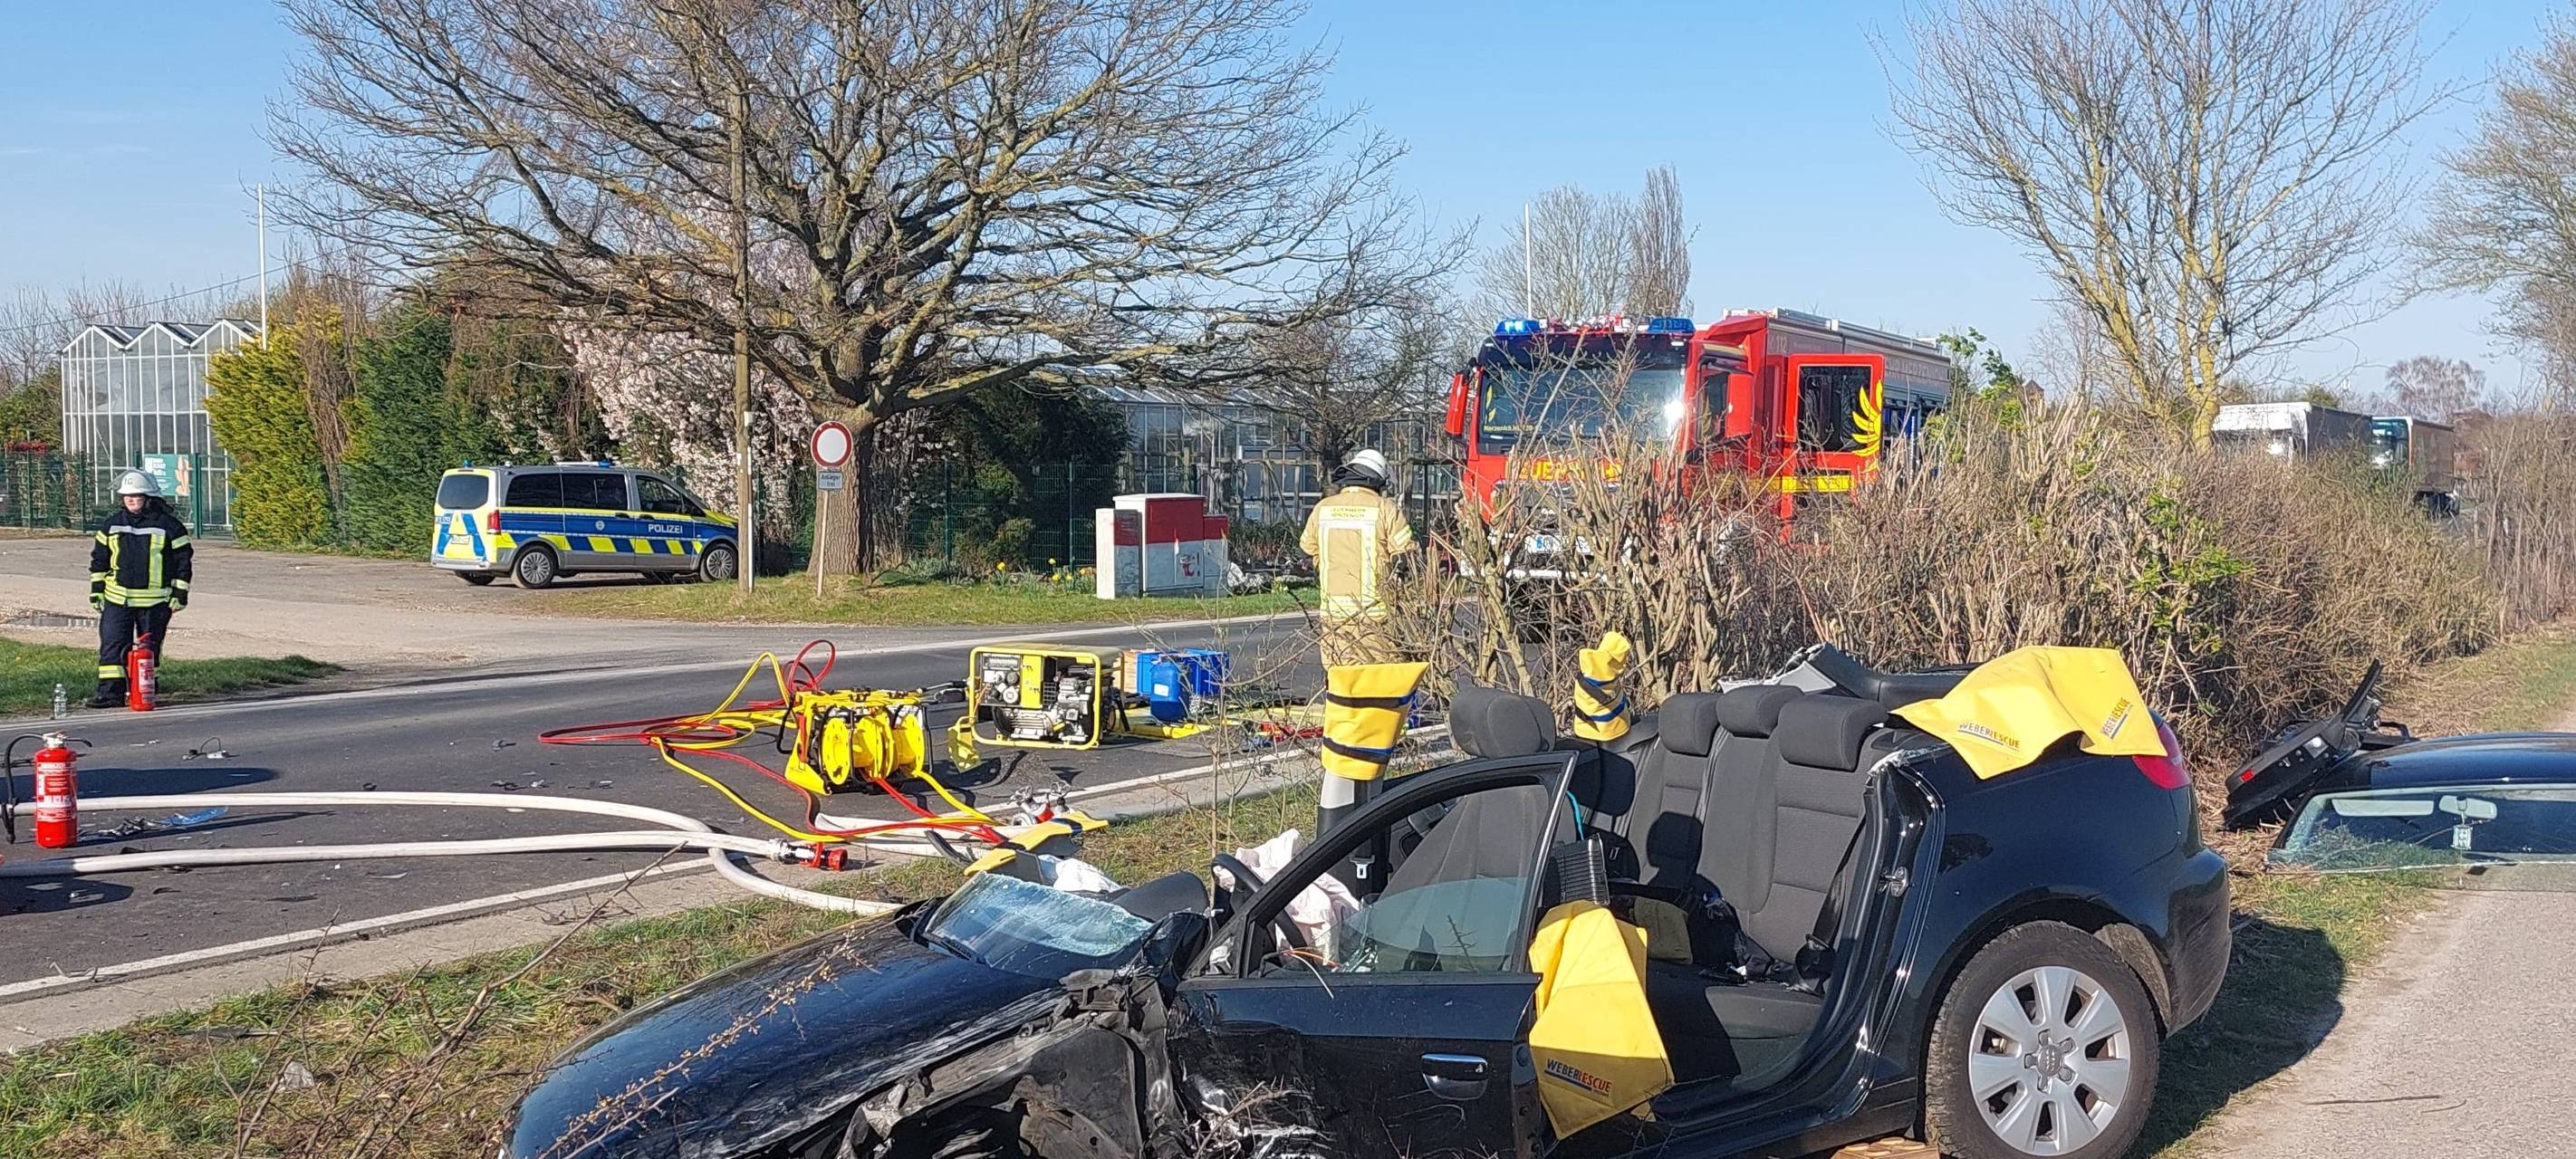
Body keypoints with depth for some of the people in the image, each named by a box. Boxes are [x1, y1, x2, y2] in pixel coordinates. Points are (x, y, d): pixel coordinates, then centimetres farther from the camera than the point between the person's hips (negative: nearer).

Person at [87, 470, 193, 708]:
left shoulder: (168, 525, -3)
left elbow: (183, 561, 1)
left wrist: (179, 595, -2)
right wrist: (96, 591, 10)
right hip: (117, 599, 3)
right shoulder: (111, 524, 8)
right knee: (112, 645, -4)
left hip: (154, 601, -3)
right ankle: (110, 692, -2)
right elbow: (99, 561, 15)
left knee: (148, 649, 5)